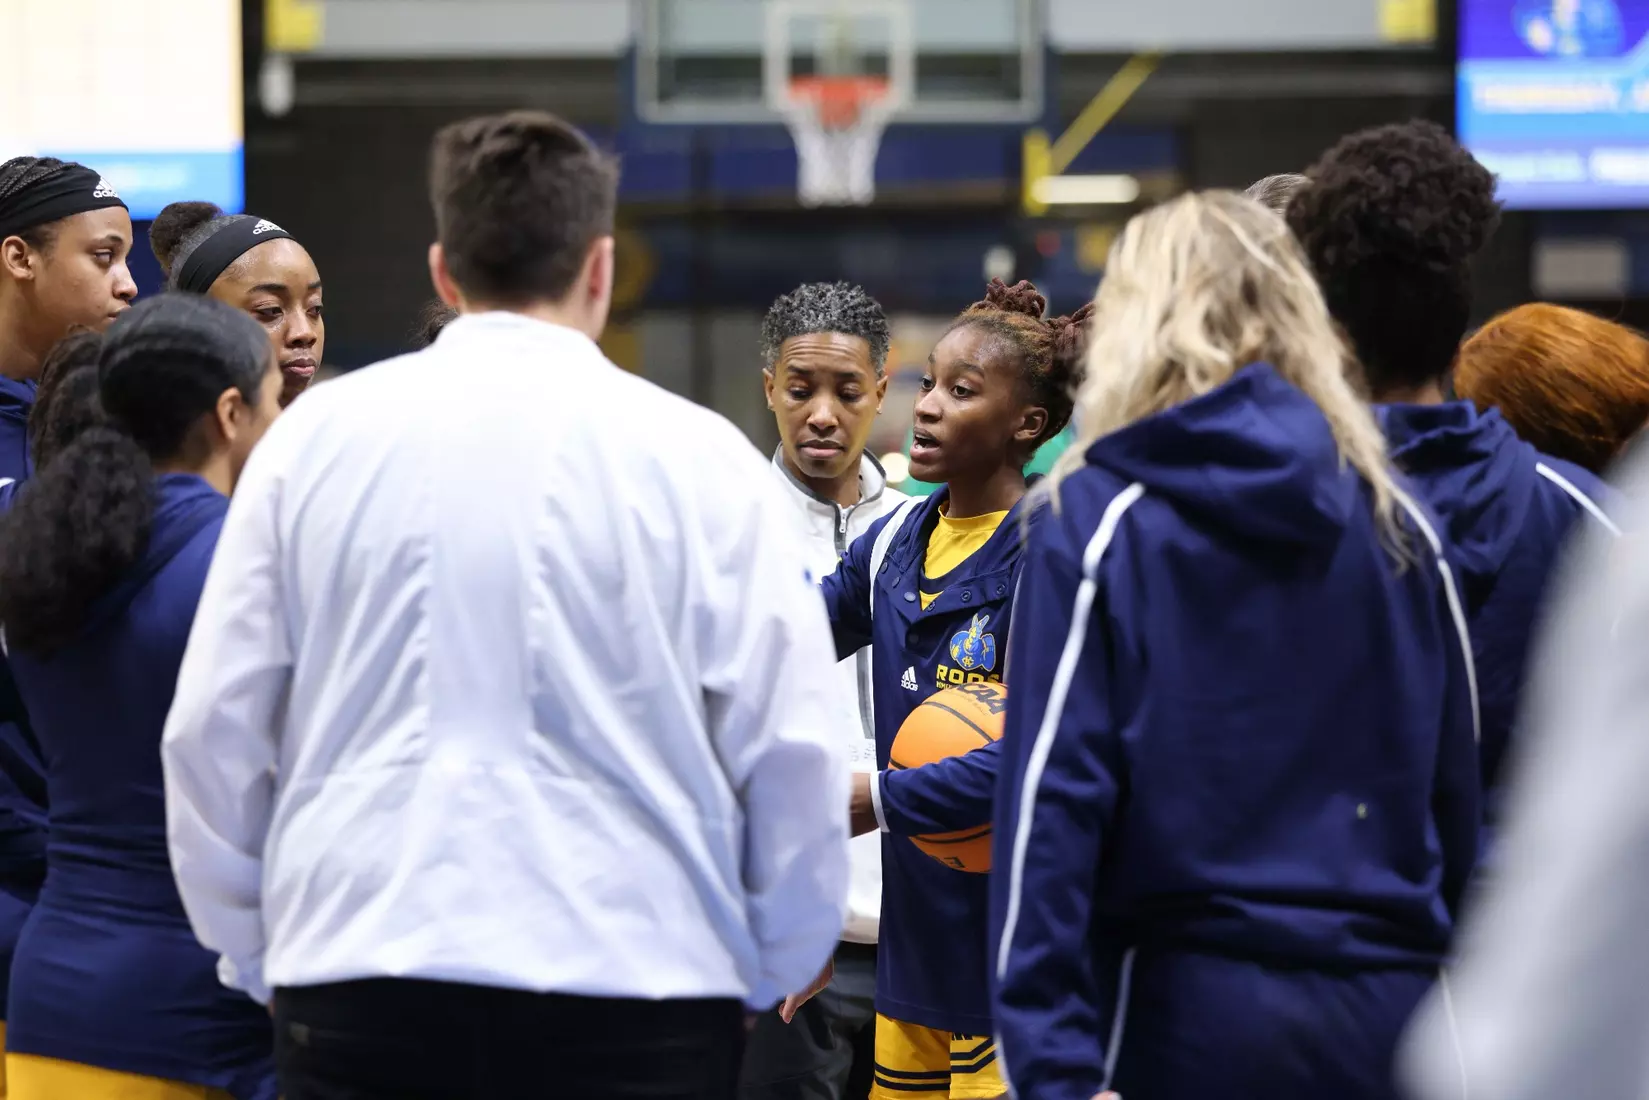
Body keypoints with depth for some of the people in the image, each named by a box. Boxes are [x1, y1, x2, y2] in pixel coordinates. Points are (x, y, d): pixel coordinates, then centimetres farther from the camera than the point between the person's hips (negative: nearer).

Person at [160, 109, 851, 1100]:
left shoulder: (318, 435, 5)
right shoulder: (699, 457, -1)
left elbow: (212, 729, 7)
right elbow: (794, 752, 0)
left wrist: (259, 955, 20)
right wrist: (774, 968, 16)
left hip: (360, 996, 2)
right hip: (632, 991, -2)